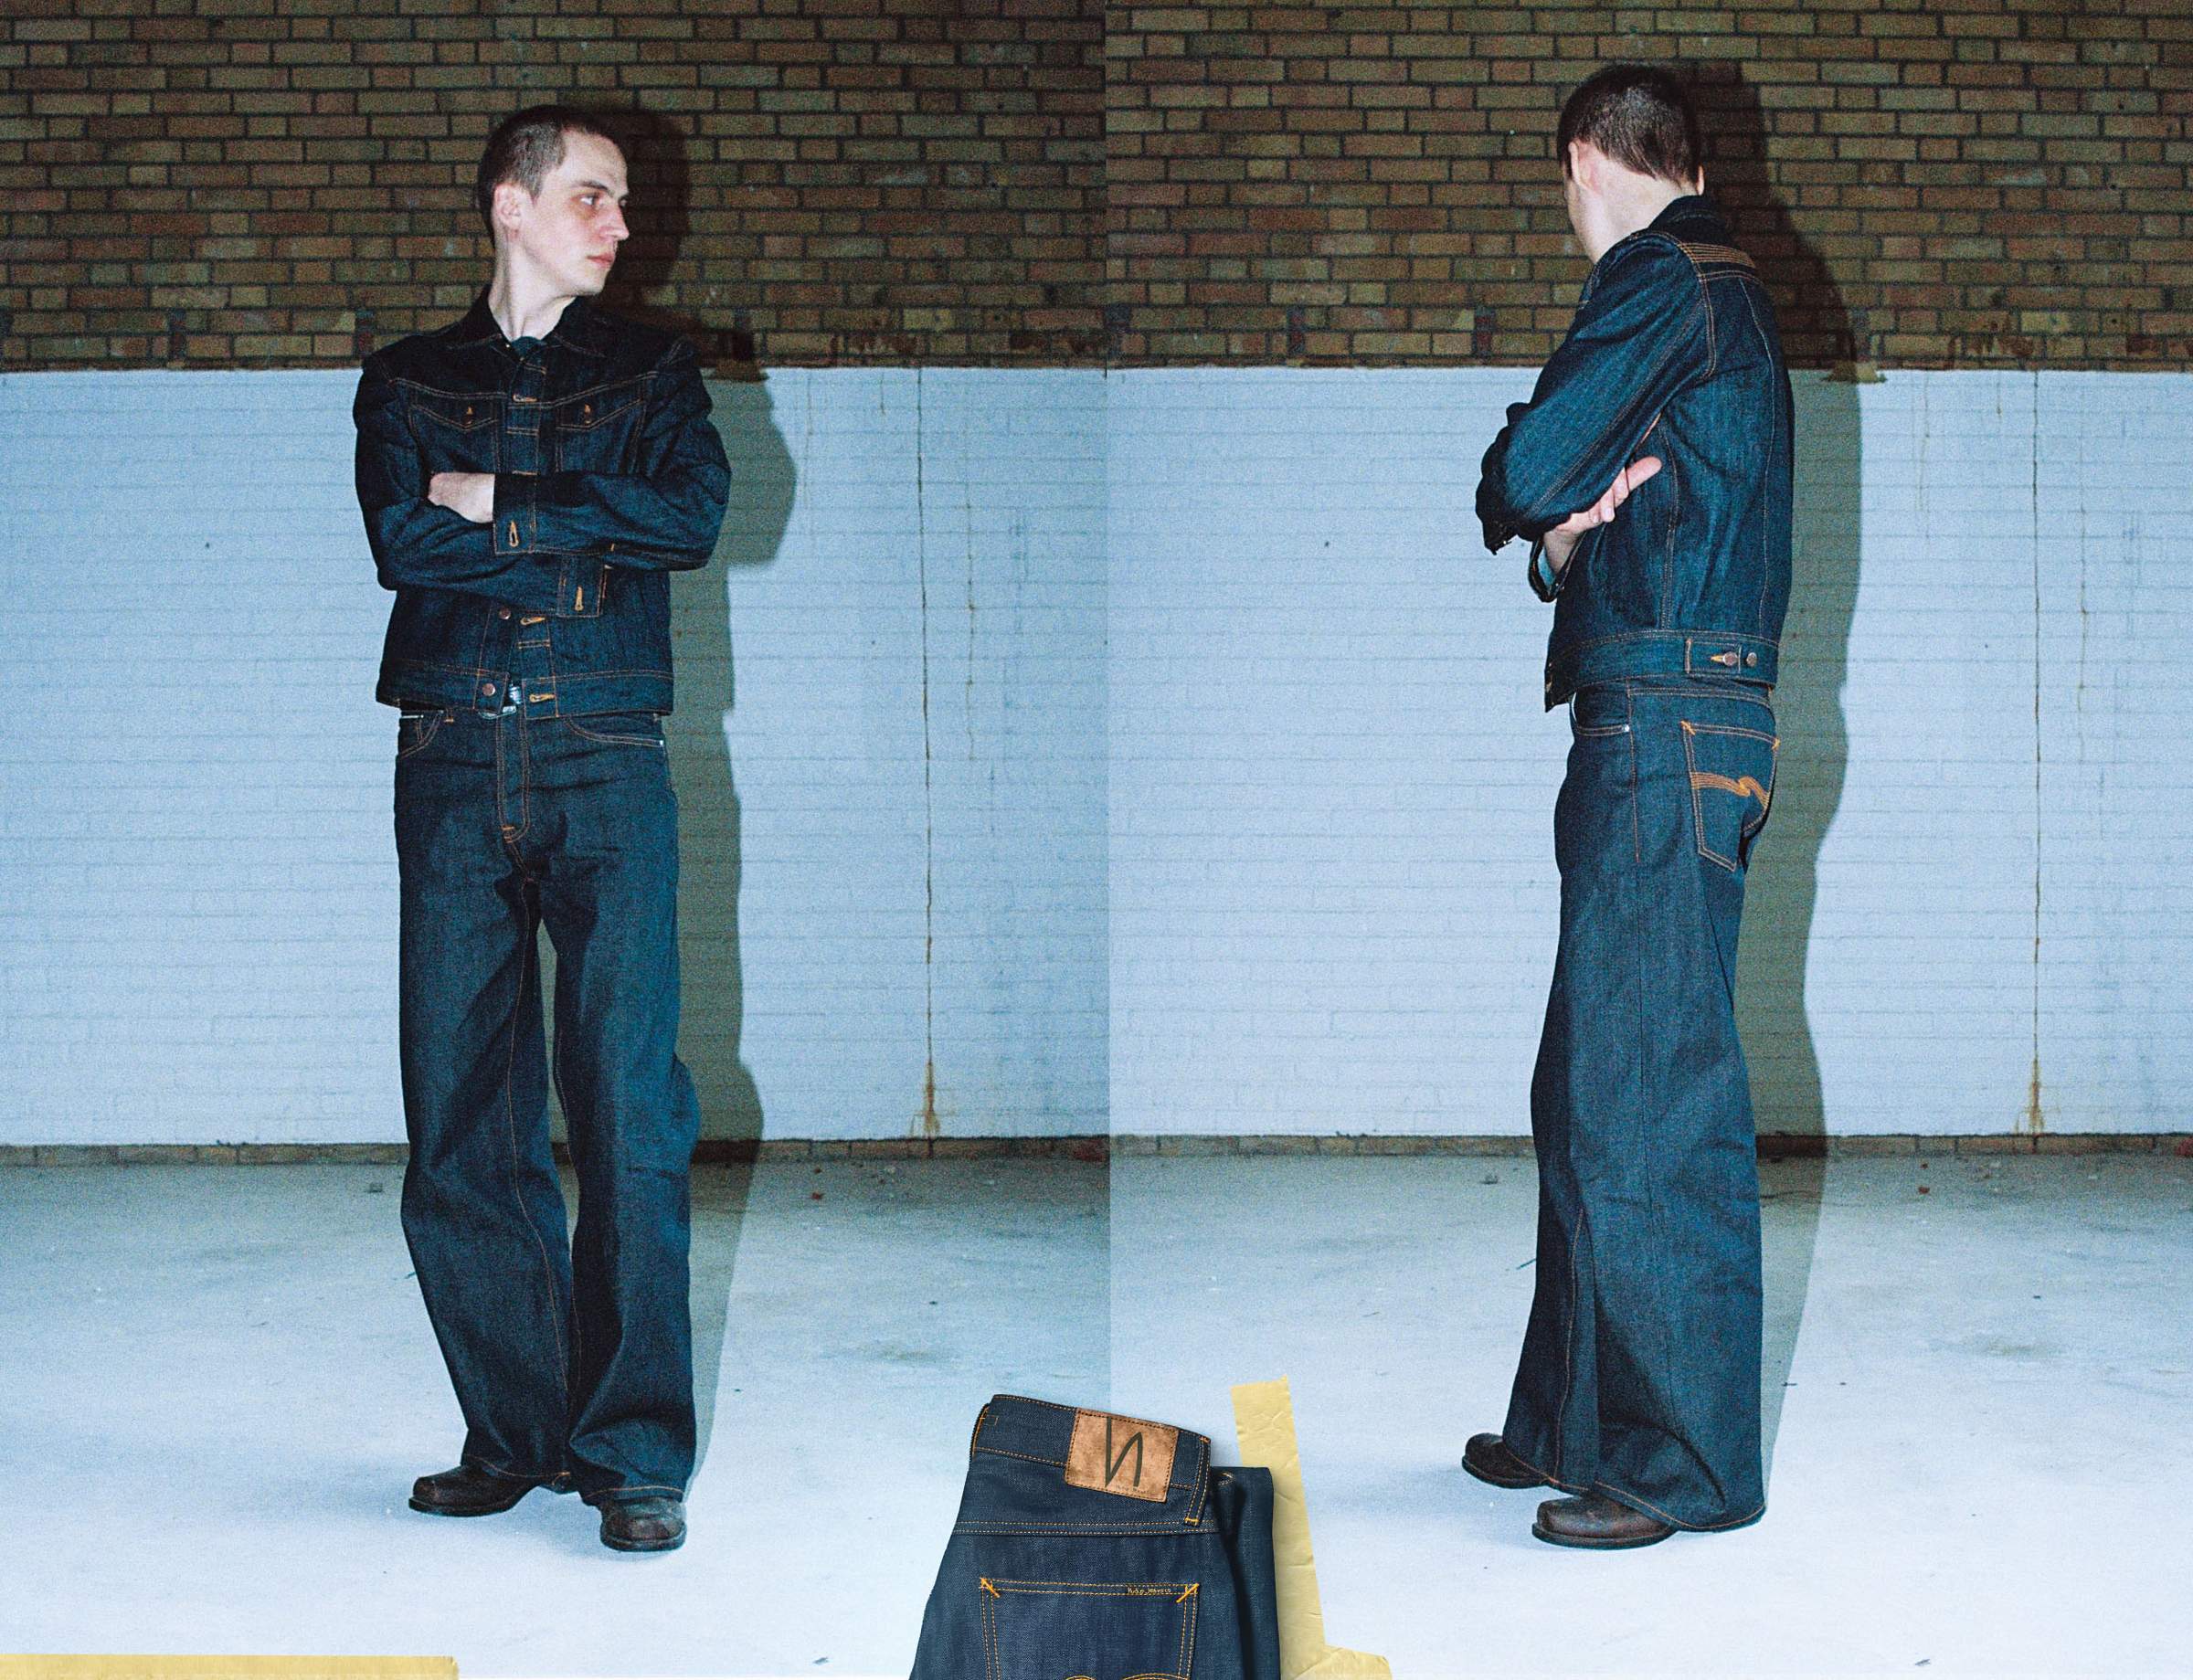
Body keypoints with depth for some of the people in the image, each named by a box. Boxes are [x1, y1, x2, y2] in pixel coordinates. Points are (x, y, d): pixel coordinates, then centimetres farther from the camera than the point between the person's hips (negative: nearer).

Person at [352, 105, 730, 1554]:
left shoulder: (652, 369, 14)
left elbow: (694, 516, -5)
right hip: (454, 764, 1)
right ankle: (515, 1435, 10)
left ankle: (637, 1451, -5)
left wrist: (499, 500, -5)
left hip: (604, 758, -1)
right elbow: (403, 542, -3)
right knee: (461, 1111, 0)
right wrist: (582, 533, -5)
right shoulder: (408, 382, 15)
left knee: (630, 1103, -10)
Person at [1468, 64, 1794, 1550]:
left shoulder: (1662, 284, -9)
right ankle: (1578, 1420, 22)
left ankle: (1686, 1464, -2)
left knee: (1649, 1098, -7)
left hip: (1664, 734, -10)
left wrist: (1531, 515, 7)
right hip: (1685, 733, 10)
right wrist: (1567, 531, -1)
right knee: (1592, 1092, 14)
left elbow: (1532, 471, -14)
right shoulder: (1730, 288, 22)